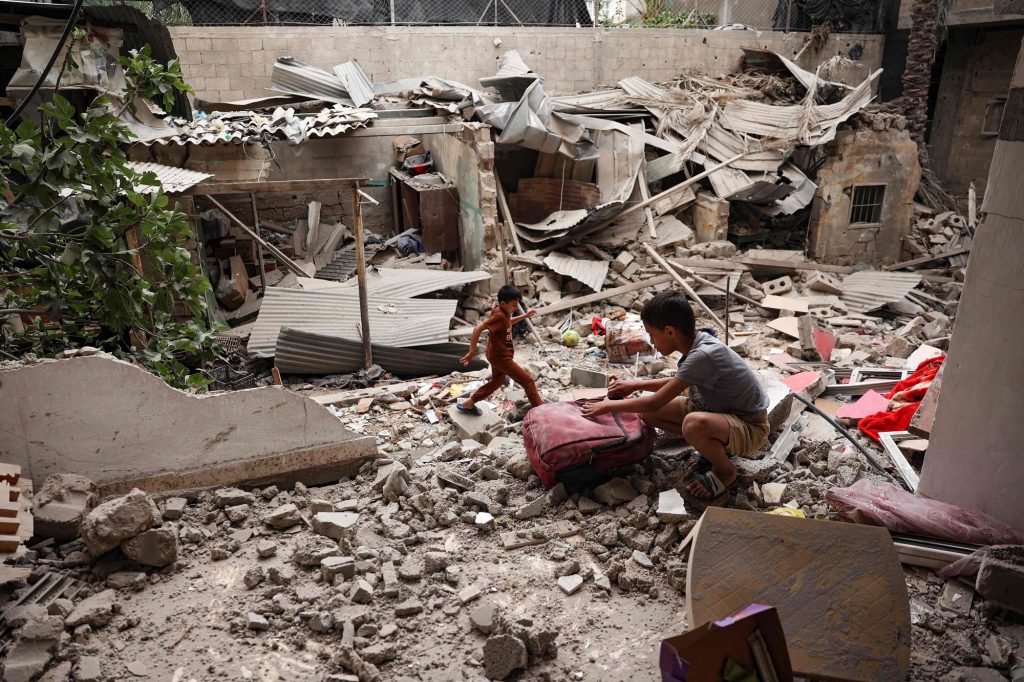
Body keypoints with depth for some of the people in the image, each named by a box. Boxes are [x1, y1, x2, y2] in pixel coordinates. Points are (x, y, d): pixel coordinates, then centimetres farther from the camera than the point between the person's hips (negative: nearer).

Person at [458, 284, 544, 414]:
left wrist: (524, 316, 14)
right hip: (501, 357, -10)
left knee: (497, 381, 27)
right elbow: (477, 329, -32)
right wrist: (472, 351, -29)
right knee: (528, 381, -4)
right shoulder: (499, 316, -28)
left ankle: (467, 404, 34)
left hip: (498, 355, 10)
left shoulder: (503, 311, 0)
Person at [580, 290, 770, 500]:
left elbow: (654, 403, -27)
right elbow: (679, 382, 17)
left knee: (694, 424, -40)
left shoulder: (703, 356, -31)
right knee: (648, 413, -3)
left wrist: (609, 406, -14)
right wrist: (635, 385, 11)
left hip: (751, 428, -8)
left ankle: (725, 471, -8)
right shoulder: (697, 342, -5)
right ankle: (714, 448, 8)